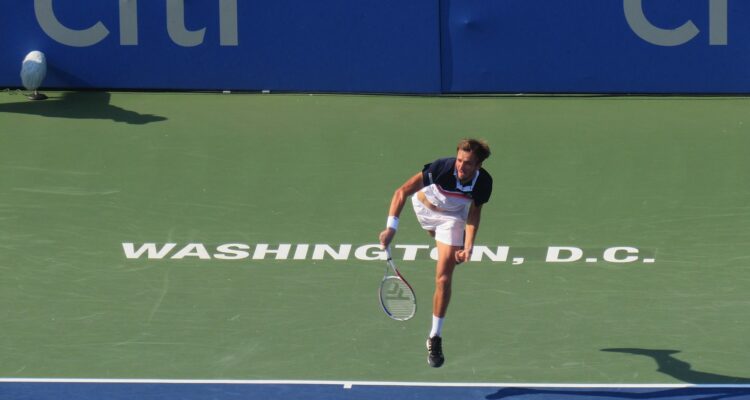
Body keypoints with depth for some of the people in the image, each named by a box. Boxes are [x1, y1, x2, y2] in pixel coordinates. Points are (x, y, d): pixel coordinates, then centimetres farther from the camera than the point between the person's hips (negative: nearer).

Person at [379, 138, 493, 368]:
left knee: (443, 278, -11)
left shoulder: (483, 183, -31)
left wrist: (468, 247, -25)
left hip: (452, 217, -1)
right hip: (424, 205, 1)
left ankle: (435, 338, -1)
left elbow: (474, 214, -12)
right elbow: (402, 192, -36)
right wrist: (391, 227, -45)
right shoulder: (441, 168, -40)